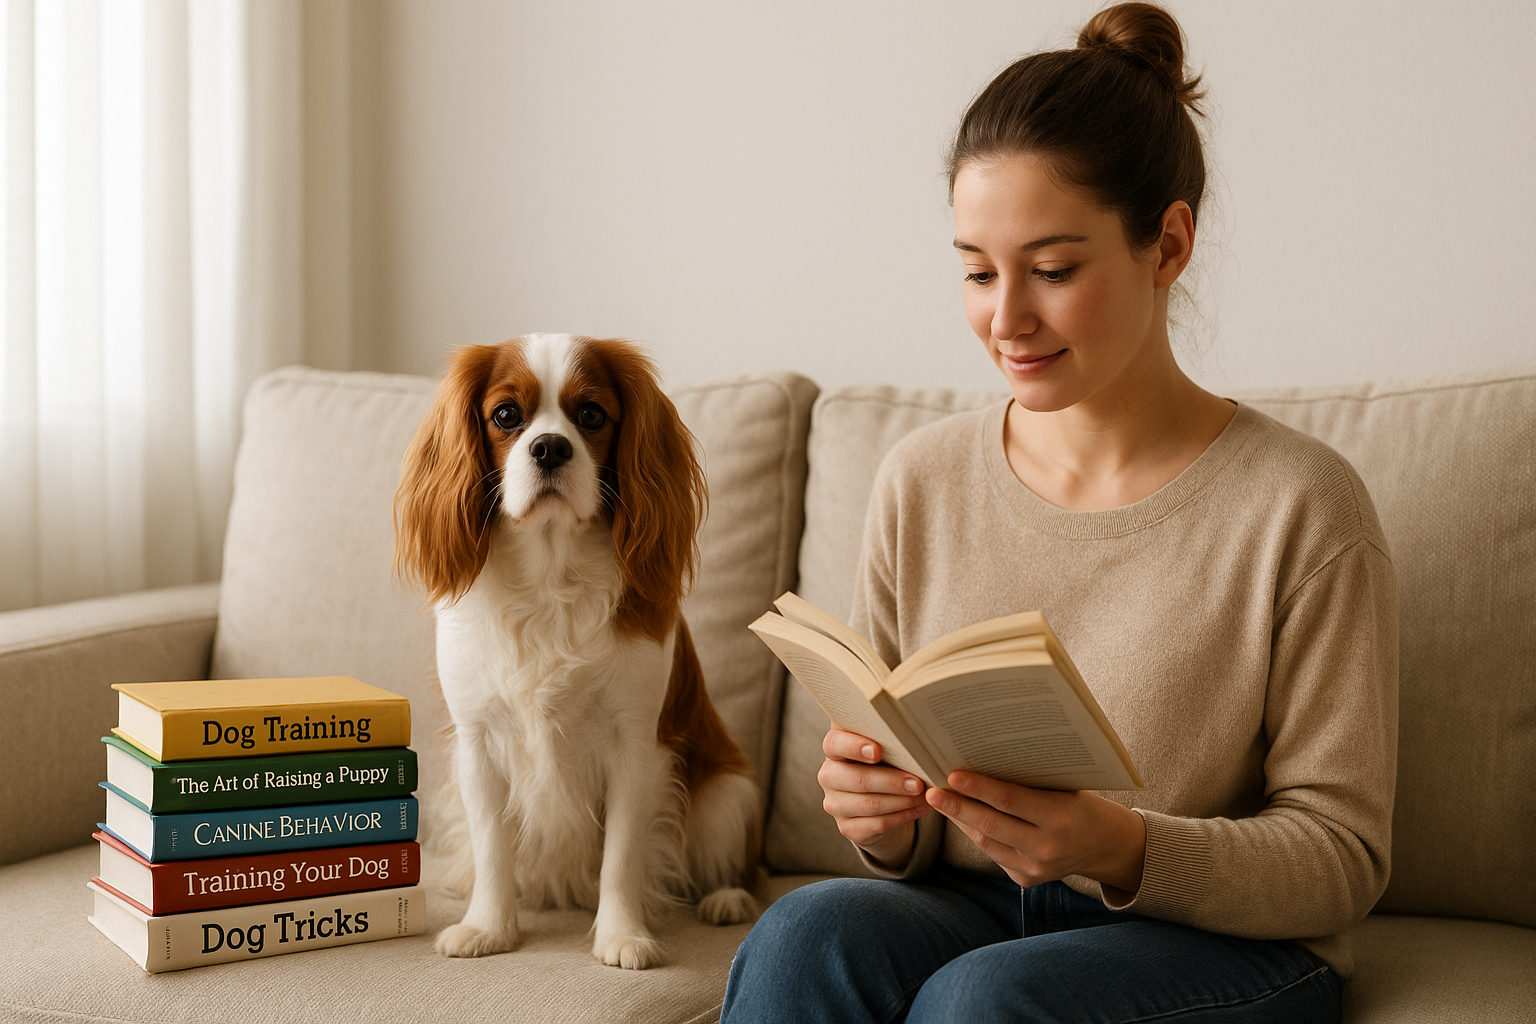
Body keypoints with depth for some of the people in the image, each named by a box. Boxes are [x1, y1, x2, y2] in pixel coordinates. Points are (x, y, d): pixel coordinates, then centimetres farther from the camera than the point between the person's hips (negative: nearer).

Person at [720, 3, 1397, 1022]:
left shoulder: (1301, 506, -10)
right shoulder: (921, 480, 3)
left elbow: (1341, 859, -8)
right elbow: (914, 835, 10)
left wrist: (1120, 847, -25)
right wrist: (889, 821, -15)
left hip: (1227, 943, -3)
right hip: (971, 912, 3)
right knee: (805, 930, -28)